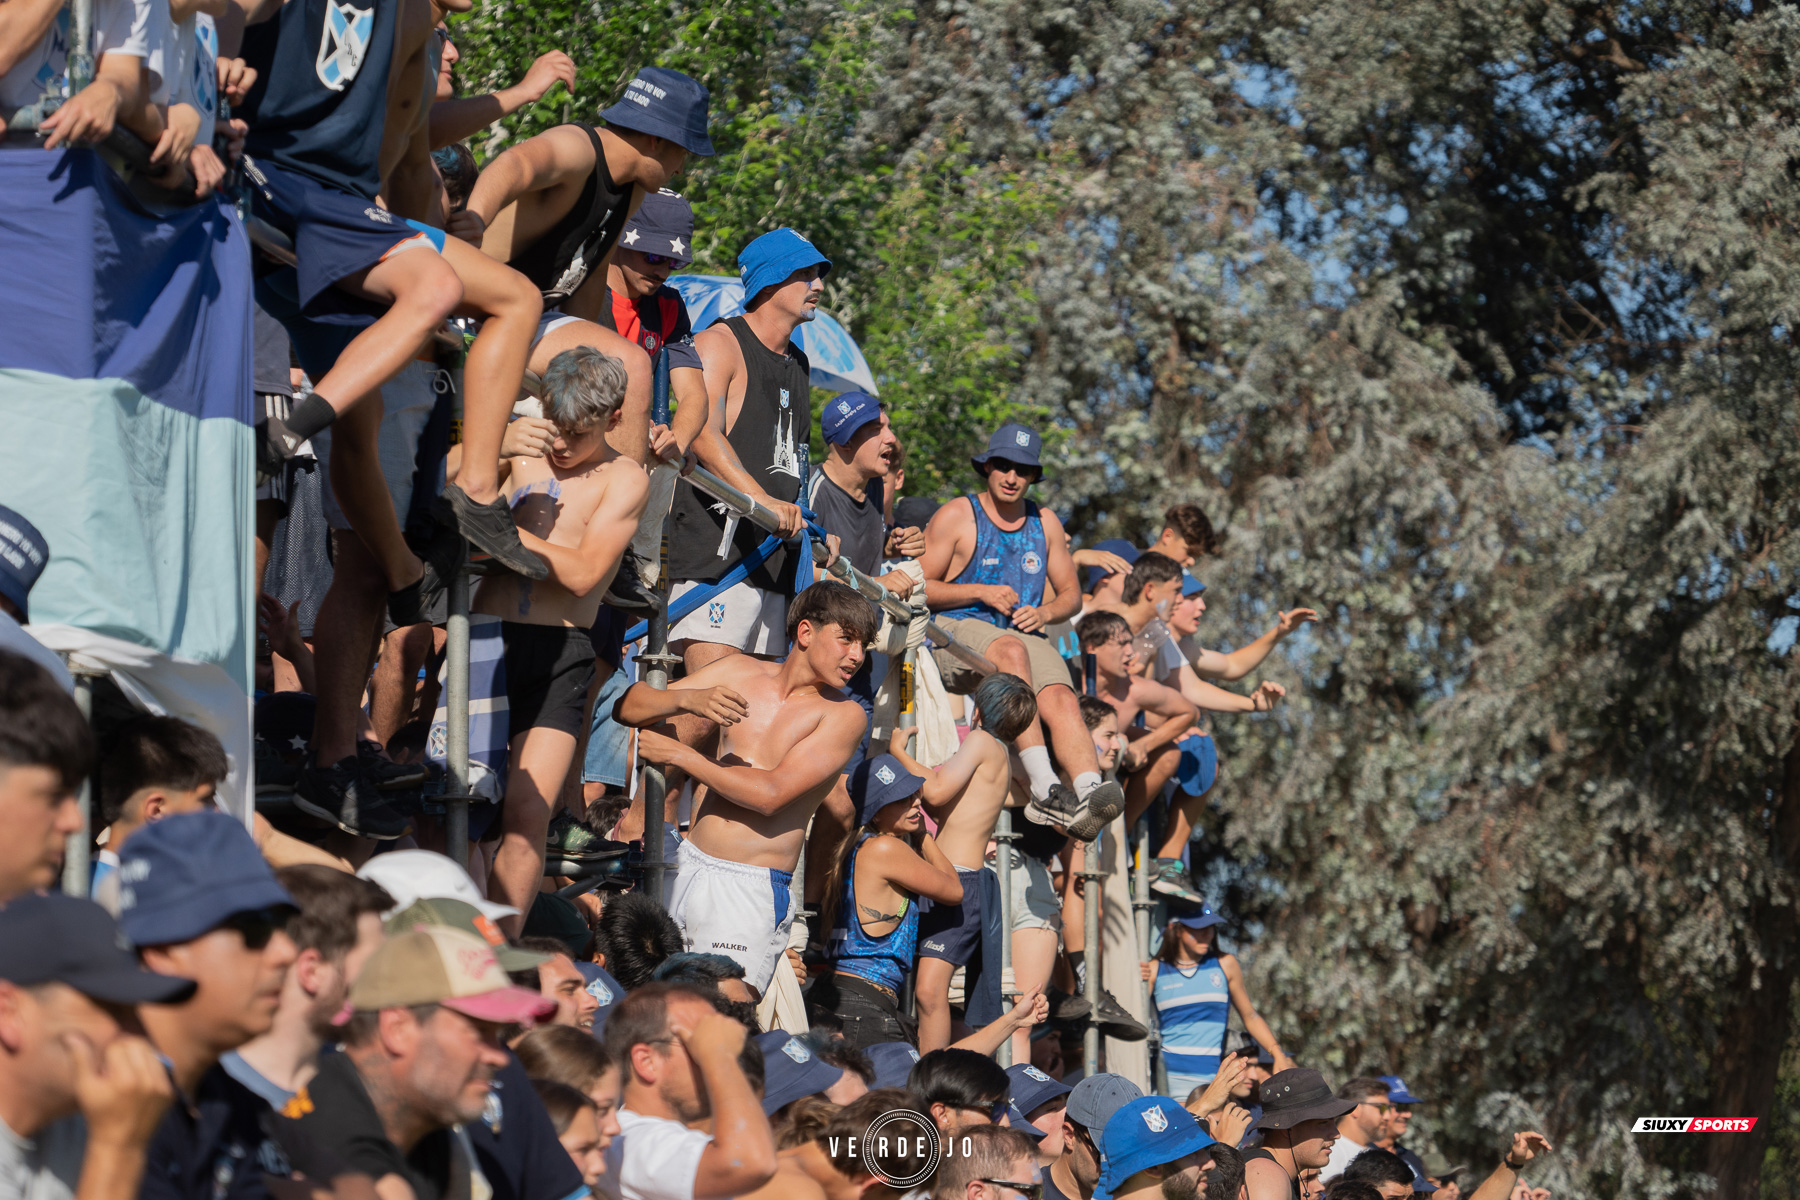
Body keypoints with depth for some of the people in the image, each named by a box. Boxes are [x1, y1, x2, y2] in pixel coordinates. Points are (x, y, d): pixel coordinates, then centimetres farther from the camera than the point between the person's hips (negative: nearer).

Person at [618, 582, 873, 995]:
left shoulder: (842, 714, -4)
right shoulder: (739, 673, 8)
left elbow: (770, 795, -14)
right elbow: (627, 707, 6)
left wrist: (680, 756, -8)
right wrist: (689, 698, -14)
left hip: (752, 891, -4)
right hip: (686, 867, 4)